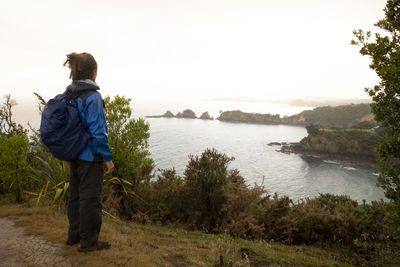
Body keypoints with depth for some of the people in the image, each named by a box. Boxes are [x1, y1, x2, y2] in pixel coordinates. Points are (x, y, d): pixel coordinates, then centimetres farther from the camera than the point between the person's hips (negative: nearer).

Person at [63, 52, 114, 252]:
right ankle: (88, 241, 16)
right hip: (90, 155, -9)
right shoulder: (92, 96, -18)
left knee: (75, 195, 19)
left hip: (73, 154, 9)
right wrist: (108, 157, -14)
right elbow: (97, 131, -21)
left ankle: (74, 235, 33)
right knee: (90, 198, 3)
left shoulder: (68, 95, 7)